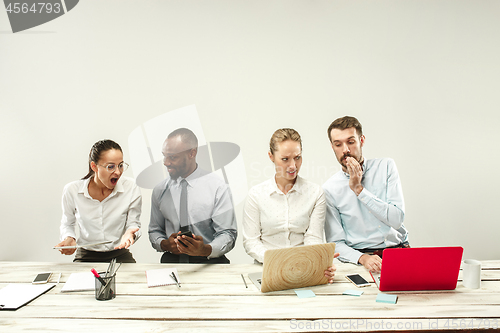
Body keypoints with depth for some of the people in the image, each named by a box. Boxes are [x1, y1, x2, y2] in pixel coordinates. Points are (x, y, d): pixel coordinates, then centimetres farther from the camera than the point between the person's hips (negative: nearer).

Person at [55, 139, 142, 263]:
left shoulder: (131, 189, -8)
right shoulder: (72, 190, -6)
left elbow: (133, 224, 2)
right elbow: (67, 224, 11)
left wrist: (130, 234, -21)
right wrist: (69, 239, -10)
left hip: (119, 255, 0)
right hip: (86, 256, 1)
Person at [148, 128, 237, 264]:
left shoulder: (217, 187, -2)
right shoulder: (160, 190, 9)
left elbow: (227, 234, -5)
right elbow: (154, 231, 19)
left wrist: (205, 249, -25)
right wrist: (165, 244, -4)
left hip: (210, 263, -2)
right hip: (172, 261, 3)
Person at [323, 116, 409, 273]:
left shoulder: (386, 166, 3)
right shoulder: (330, 189, -1)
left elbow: (396, 219, -7)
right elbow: (336, 243, -3)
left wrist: (358, 189, -11)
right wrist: (363, 258, -22)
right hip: (359, 256, 0)